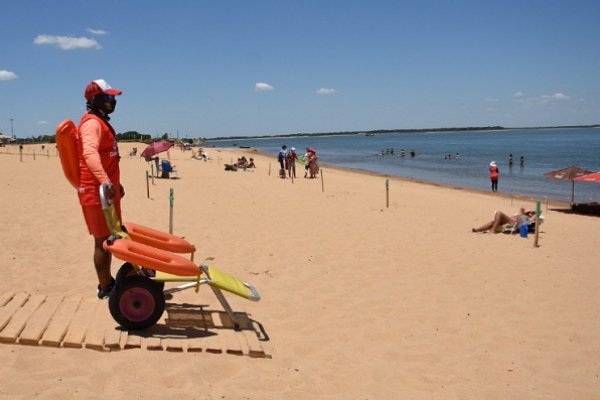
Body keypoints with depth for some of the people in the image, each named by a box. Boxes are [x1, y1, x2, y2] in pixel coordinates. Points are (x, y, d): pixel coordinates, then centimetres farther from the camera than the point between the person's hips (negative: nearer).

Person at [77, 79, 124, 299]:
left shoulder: (101, 121, 16)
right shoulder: (92, 123, -17)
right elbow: (90, 153, -37)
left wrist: (115, 183, 31)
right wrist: (104, 180, -52)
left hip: (107, 188, 10)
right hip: (96, 191, -10)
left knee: (110, 238, 17)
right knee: (102, 240, -2)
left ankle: (108, 281, 28)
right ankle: (105, 289, 8)